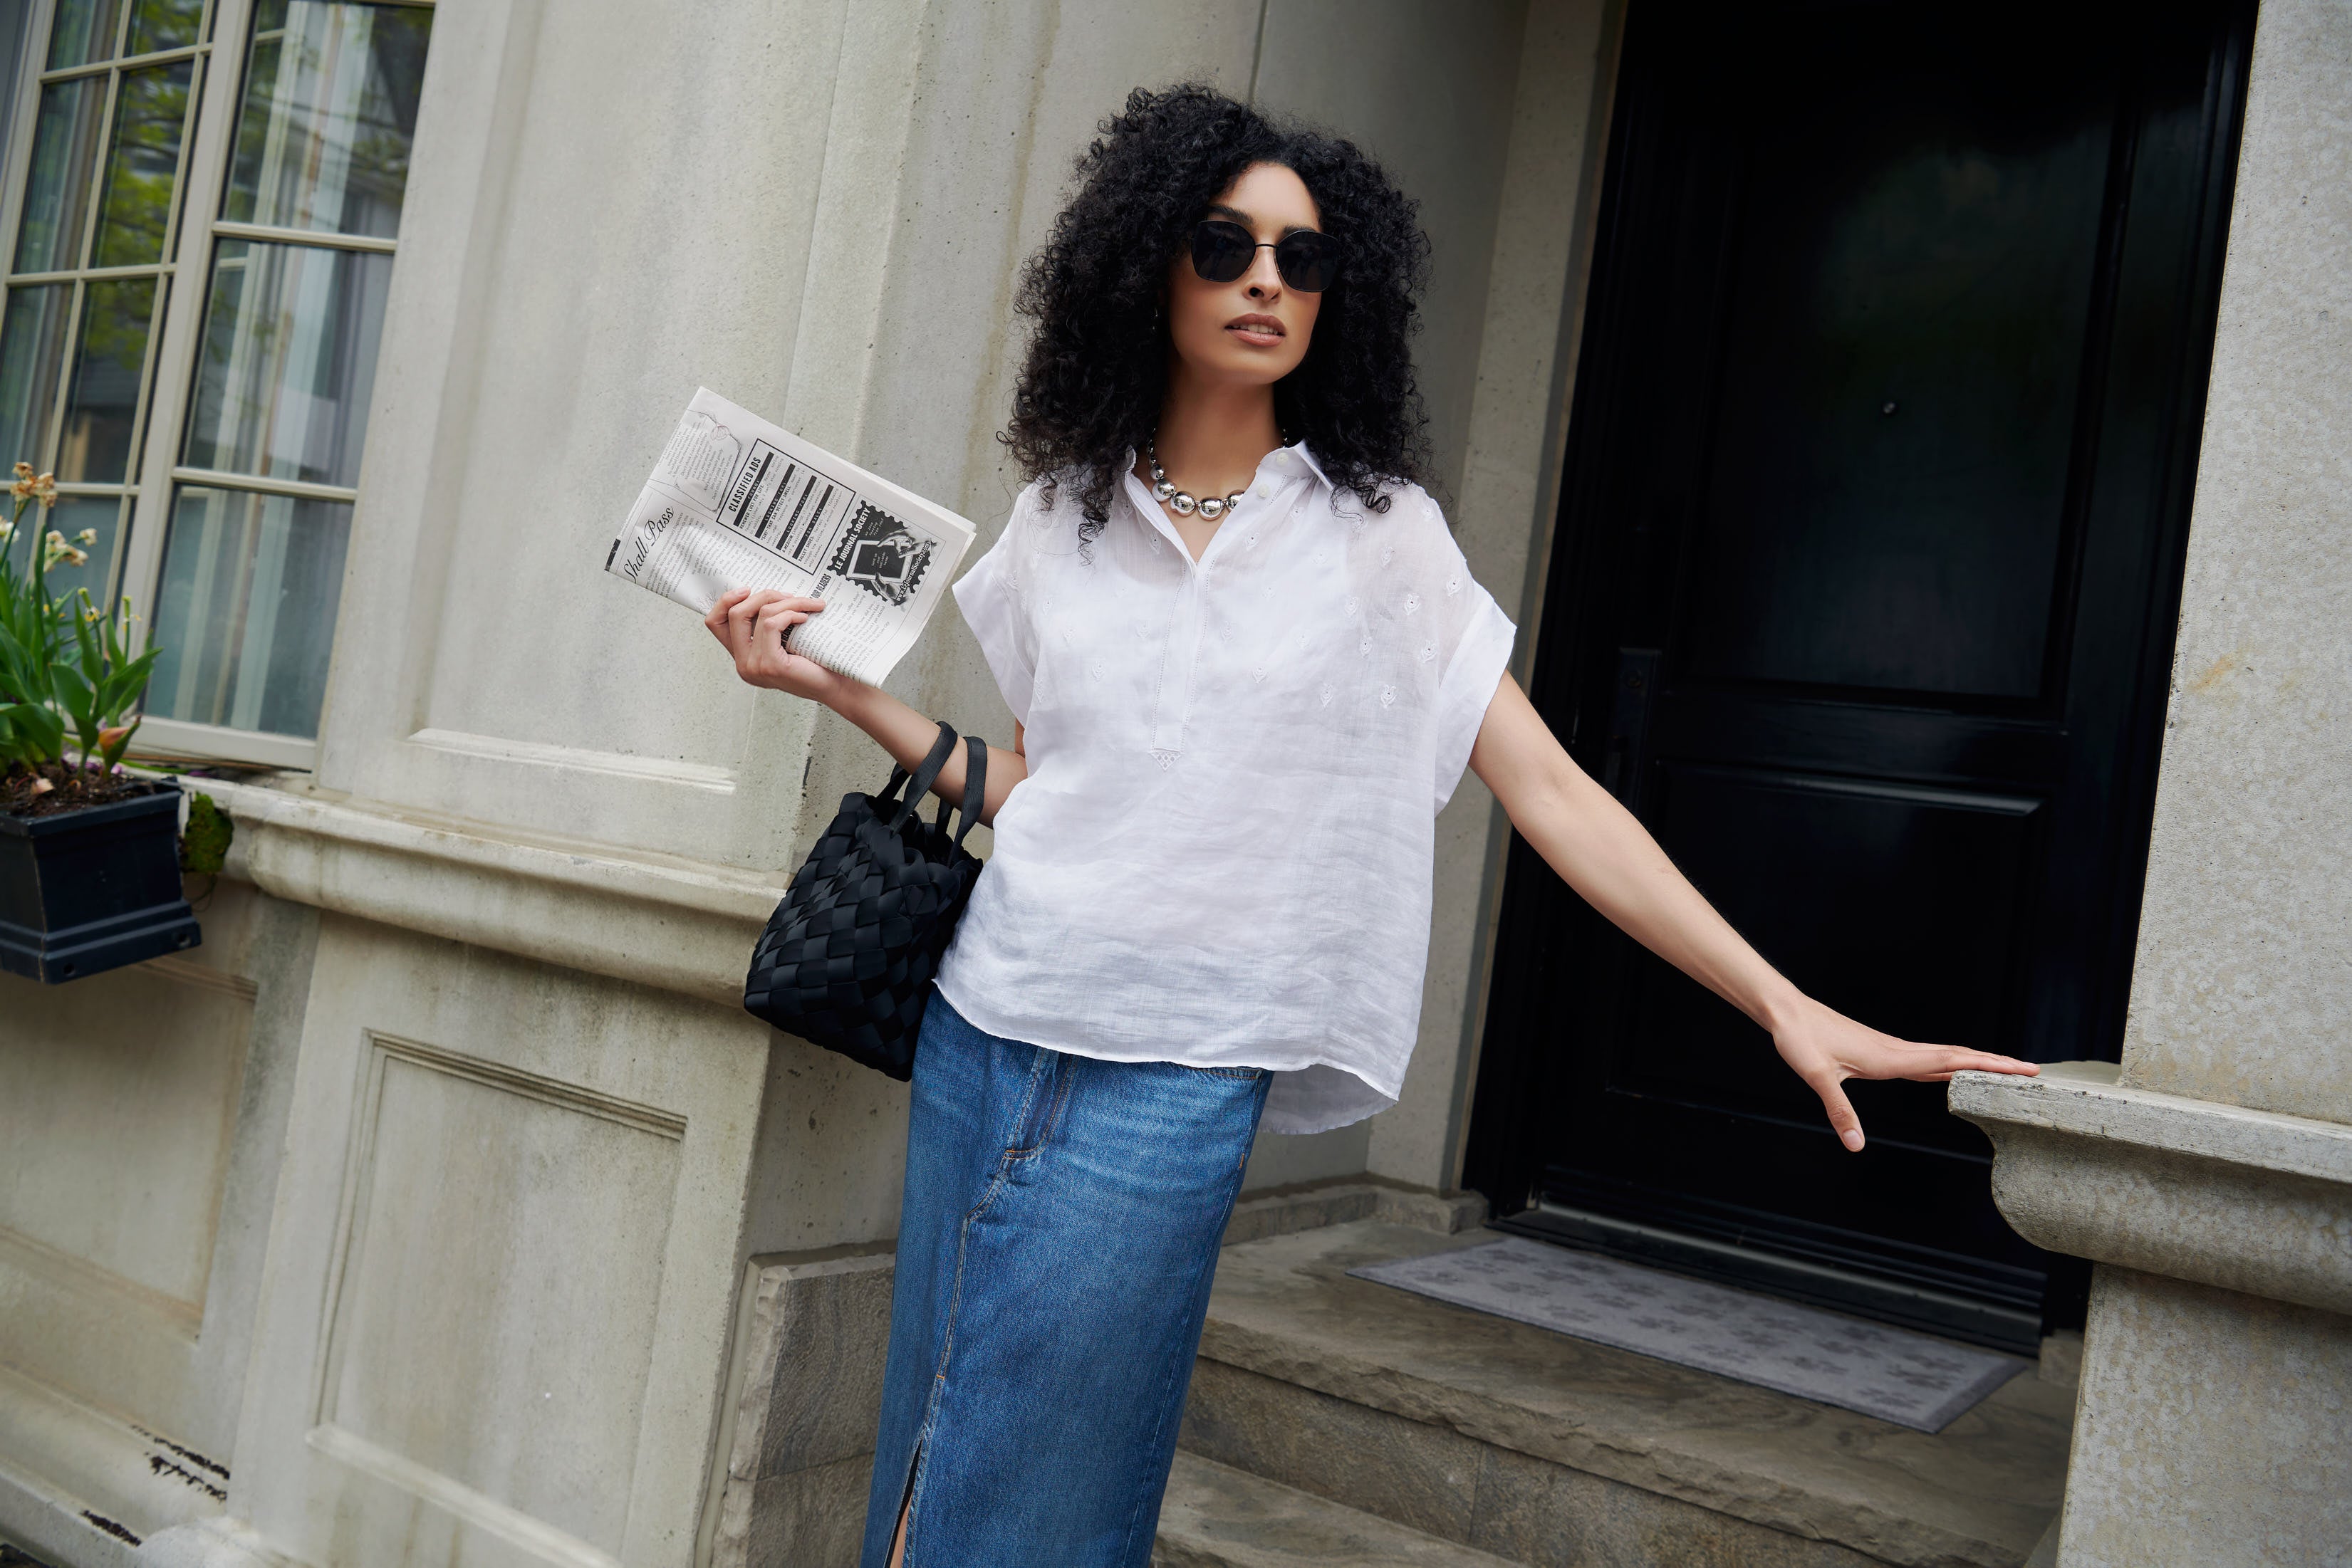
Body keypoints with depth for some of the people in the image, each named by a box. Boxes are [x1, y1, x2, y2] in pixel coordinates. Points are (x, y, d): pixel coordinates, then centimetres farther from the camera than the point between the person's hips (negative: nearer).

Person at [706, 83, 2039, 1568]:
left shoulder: (1377, 535, -1)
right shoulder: (1065, 516, 8)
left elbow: (1555, 794, -3)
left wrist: (1789, 1009, -7)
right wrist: (841, 682, 8)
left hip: (1172, 1081, -4)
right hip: (981, 1035, 4)